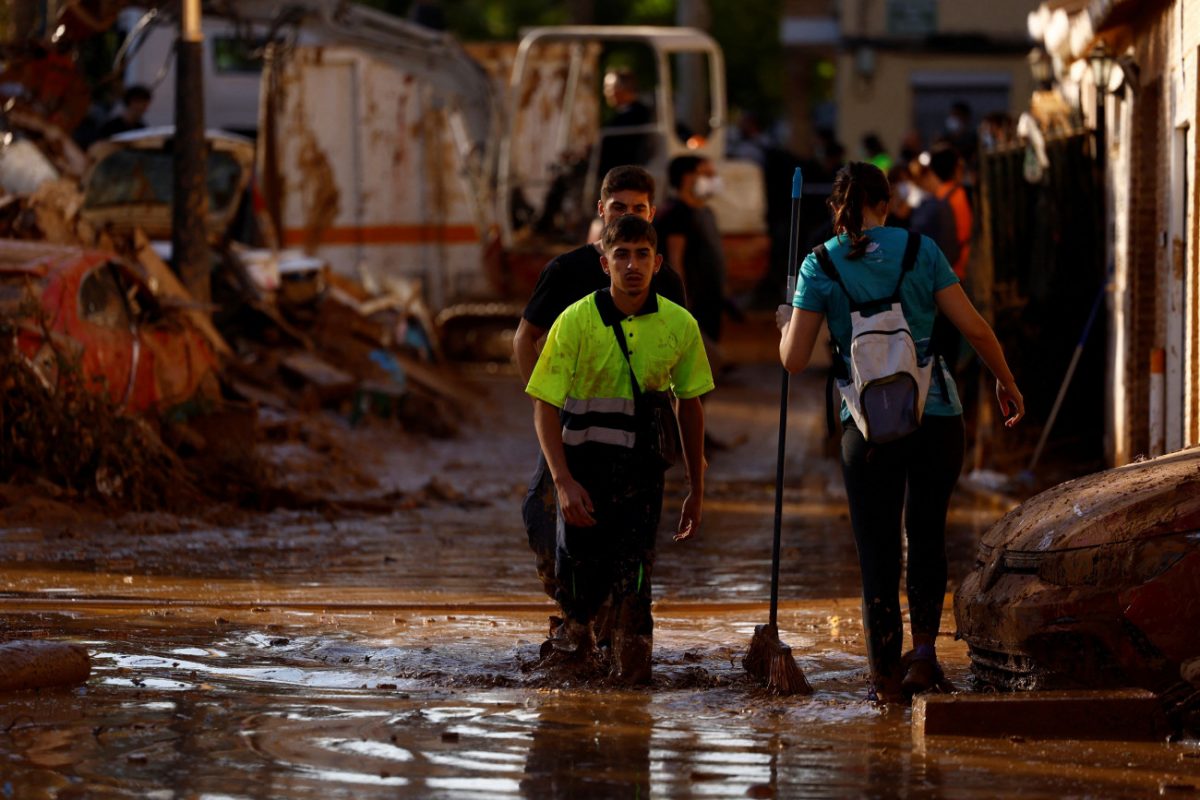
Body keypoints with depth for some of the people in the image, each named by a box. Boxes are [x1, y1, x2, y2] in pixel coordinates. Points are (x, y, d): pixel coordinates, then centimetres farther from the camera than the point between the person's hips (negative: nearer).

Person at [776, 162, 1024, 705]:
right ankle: (924, 646, 0)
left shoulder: (820, 265, -1)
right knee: (927, 534, 18)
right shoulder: (919, 250, 0)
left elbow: (794, 360, -3)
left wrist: (787, 324, 18)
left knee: (877, 545, 9)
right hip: (937, 415, 0)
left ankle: (886, 675, 9)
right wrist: (1006, 383, 12)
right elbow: (973, 327, -2)